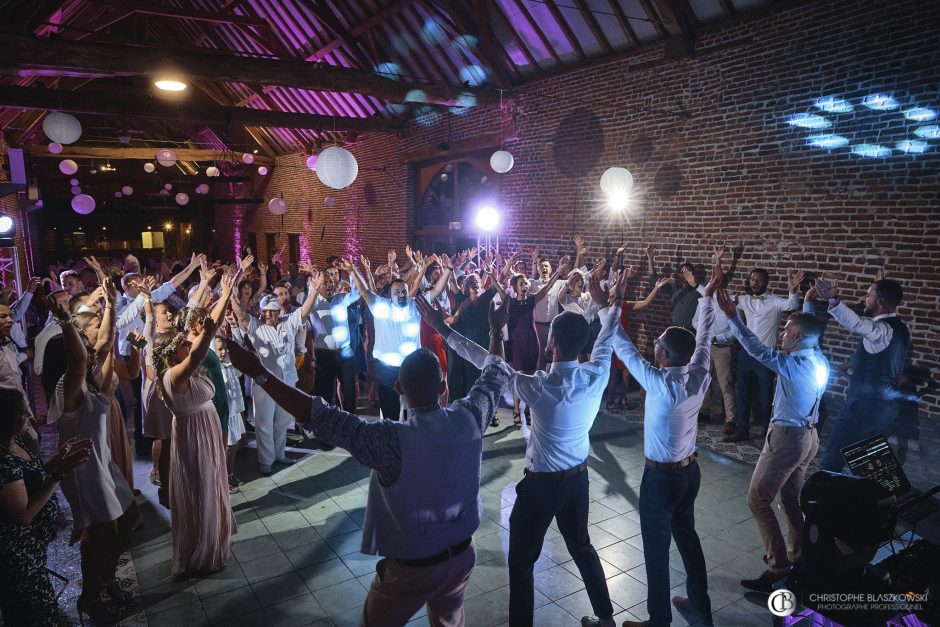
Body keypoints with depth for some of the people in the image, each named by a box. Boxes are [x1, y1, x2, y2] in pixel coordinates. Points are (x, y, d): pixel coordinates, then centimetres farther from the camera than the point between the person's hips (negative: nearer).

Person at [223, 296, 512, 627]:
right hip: (462, 554, 4)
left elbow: (320, 416, -33)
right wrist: (497, 329, 15)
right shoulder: (468, 418, -18)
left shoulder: (391, 440, -32)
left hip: (412, 568, -4)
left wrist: (259, 374, -28)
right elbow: (495, 376, 0)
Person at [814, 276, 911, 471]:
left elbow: (856, 324, -45)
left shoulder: (882, 330, -23)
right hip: (886, 405, 10)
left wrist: (833, 299, -61)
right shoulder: (899, 327, 7)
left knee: (832, 459, -5)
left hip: (865, 406, -10)